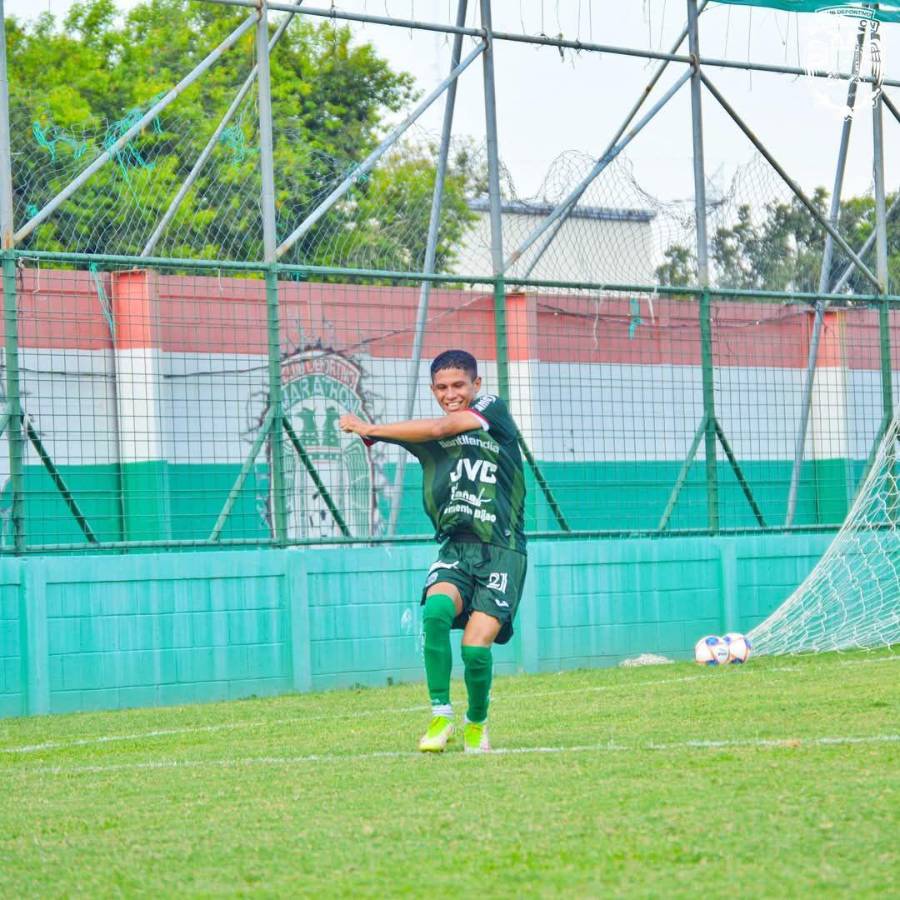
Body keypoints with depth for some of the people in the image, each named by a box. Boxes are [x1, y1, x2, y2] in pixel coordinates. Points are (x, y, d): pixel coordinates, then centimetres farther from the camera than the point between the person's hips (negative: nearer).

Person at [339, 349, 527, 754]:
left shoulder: (493, 410, 4)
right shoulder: (428, 437, 15)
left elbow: (439, 428, -10)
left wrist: (372, 429, -5)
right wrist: (367, 432, -27)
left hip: (502, 550, -3)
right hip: (455, 548, 3)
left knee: (476, 645, -16)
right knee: (436, 609, -28)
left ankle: (477, 723, 12)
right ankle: (440, 716, -15)